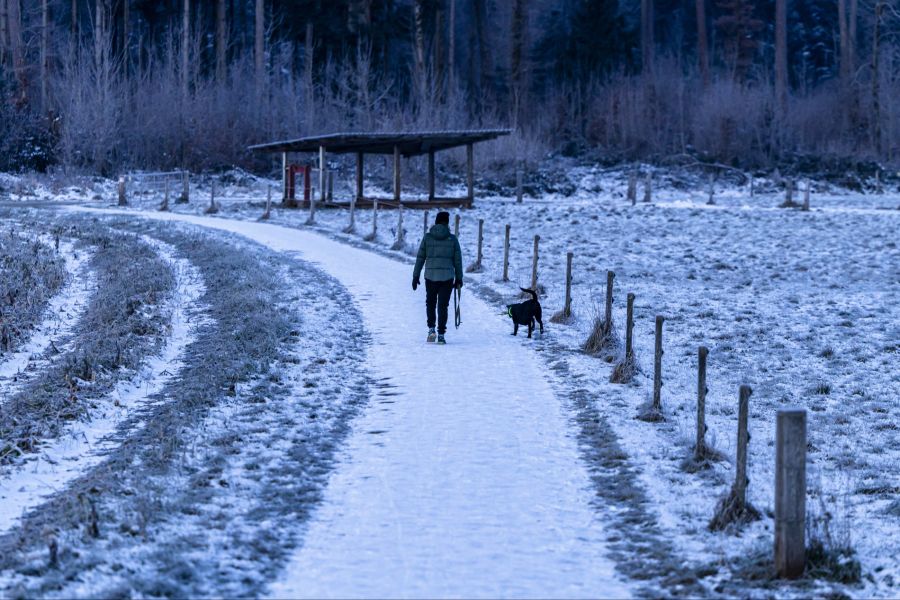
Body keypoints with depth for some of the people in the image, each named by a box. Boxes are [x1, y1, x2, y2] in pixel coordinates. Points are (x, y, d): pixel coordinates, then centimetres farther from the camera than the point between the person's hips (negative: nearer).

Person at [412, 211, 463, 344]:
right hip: (447, 277, 0)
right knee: (443, 305, 6)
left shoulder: (427, 237, 0)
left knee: (430, 303, 18)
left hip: (430, 276, 0)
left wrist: (415, 276, 6)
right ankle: (441, 334, 1)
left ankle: (431, 328, 1)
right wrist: (459, 278, 10)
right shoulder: (452, 239, 0)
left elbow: (420, 258, 0)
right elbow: (457, 260, 2)